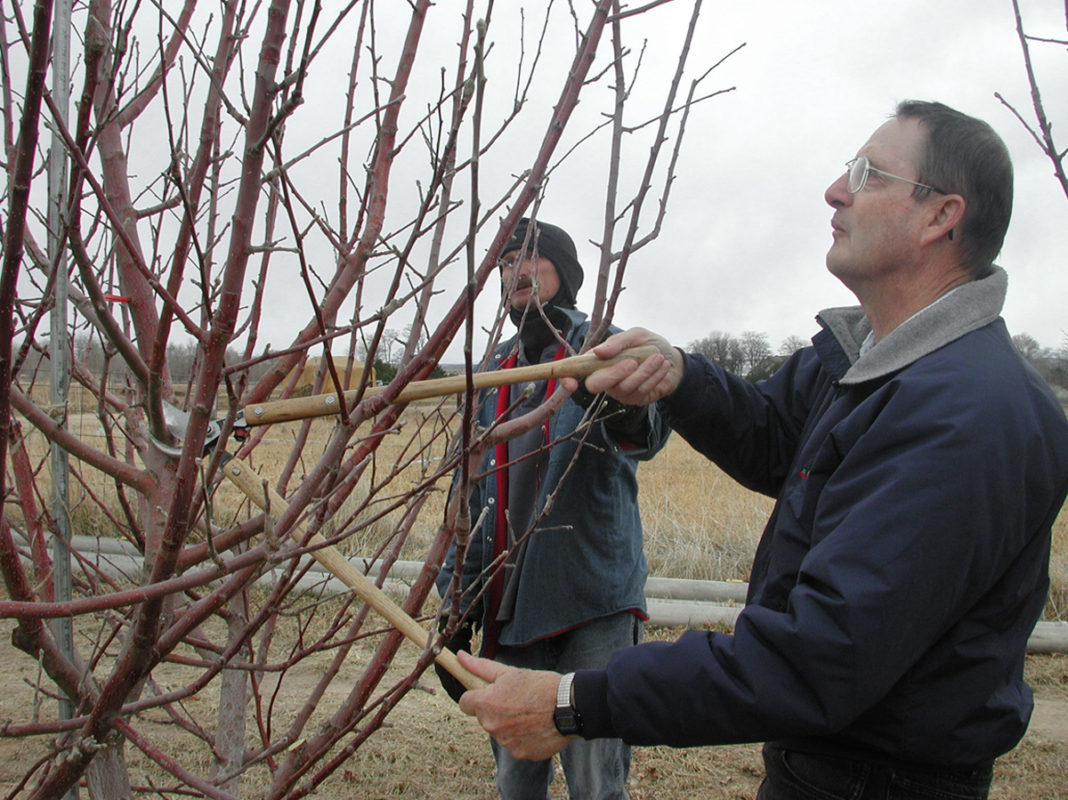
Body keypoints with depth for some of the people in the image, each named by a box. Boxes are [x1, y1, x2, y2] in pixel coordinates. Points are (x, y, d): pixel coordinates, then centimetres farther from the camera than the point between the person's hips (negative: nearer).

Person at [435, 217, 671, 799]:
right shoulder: (494, 372, 14)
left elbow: (647, 432, -25)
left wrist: (628, 413, -50)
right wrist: (457, 603, 12)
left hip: (593, 606, -5)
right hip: (510, 613, 5)